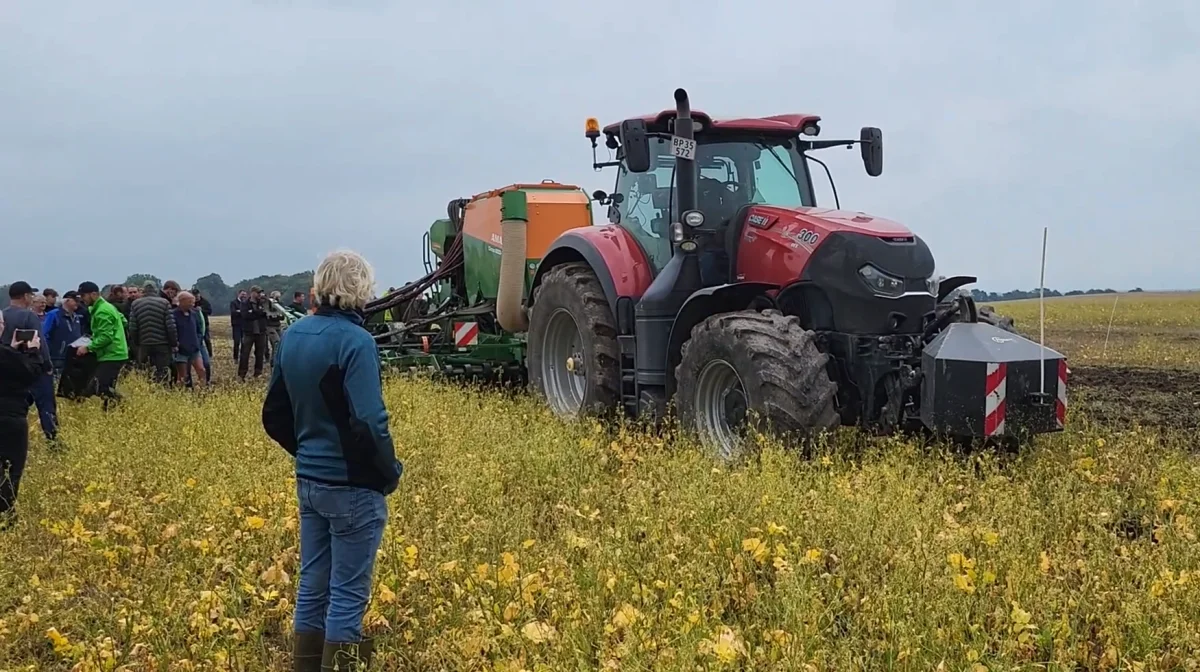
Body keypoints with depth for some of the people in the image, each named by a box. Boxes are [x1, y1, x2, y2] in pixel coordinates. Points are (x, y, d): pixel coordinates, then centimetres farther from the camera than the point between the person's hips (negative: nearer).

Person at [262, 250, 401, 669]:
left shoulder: (293, 335, 5)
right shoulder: (354, 340, -18)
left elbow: (274, 416, 11)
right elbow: (368, 423, -23)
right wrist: (391, 473, -8)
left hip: (308, 481, 7)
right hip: (353, 486, -7)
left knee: (312, 588, 16)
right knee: (347, 597, 4)